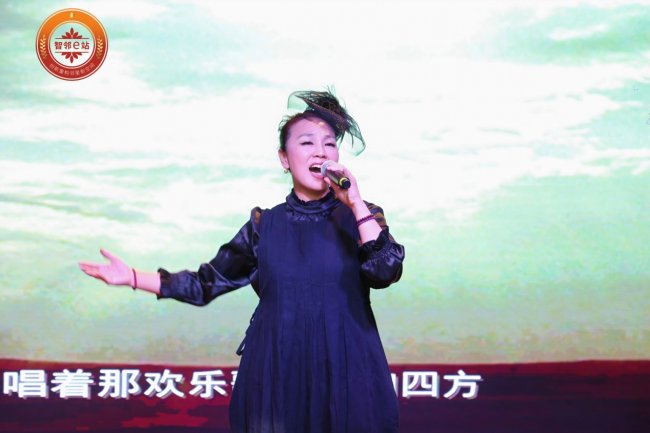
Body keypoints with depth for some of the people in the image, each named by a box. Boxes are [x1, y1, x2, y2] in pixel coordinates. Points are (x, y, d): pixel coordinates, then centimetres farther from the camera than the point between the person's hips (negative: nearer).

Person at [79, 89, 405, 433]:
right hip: (277, 377, 1)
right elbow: (207, 283, 9)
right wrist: (132, 277, 4)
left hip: (346, 378, -1)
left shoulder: (360, 216, 1)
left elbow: (386, 272, -16)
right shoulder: (264, 225, 4)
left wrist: (355, 204, -17)